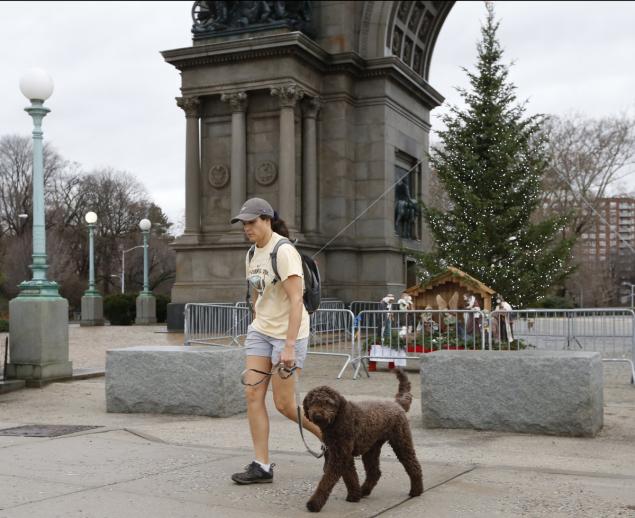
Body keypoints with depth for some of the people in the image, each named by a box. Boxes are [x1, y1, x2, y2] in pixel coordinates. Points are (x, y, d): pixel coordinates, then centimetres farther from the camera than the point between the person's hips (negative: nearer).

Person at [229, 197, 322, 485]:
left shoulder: (283, 251, -18)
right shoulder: (252, 255, 7)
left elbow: (296, 301, -23)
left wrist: (289, 346, -27)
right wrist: (257, 329, 17)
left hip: (288, 333, -8)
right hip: (260, 331, 8)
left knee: (284, 403, -2)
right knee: (252, 394, -1)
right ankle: (261, 466, 6)